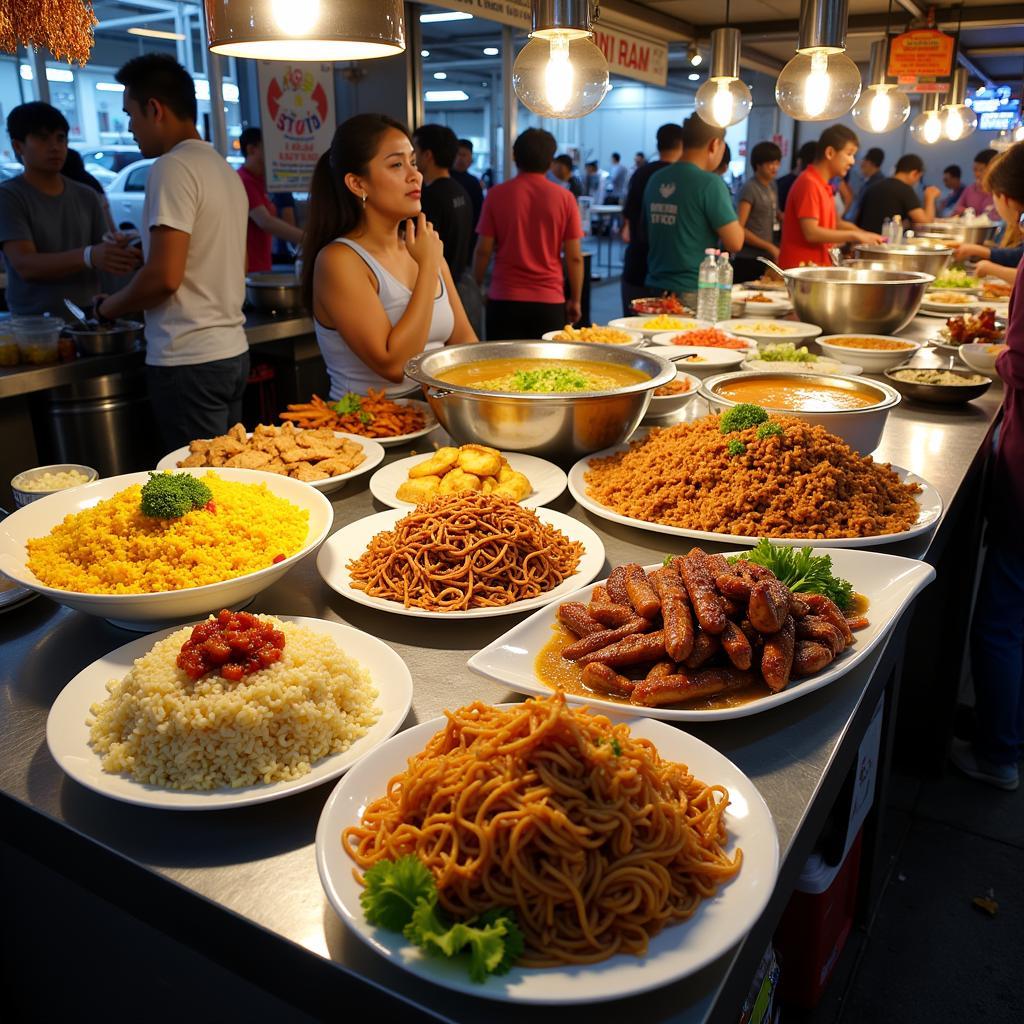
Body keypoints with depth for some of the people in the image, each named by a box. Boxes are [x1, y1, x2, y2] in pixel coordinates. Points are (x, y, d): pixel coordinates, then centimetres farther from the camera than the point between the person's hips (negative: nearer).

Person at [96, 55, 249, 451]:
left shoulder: (173, 167, -11)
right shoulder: (225, 169, 15)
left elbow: (164, 276, -19)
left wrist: (110, 307, 0)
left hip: (189, 360, -9)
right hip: (232, 350, 9)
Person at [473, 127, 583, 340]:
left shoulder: (497, 194, -2)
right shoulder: (564, 198, -1)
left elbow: (483, 251, -1)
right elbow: (575, 257, -1)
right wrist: (575, 300, 8)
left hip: (504, 298, 0)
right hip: (550, 300, 0)